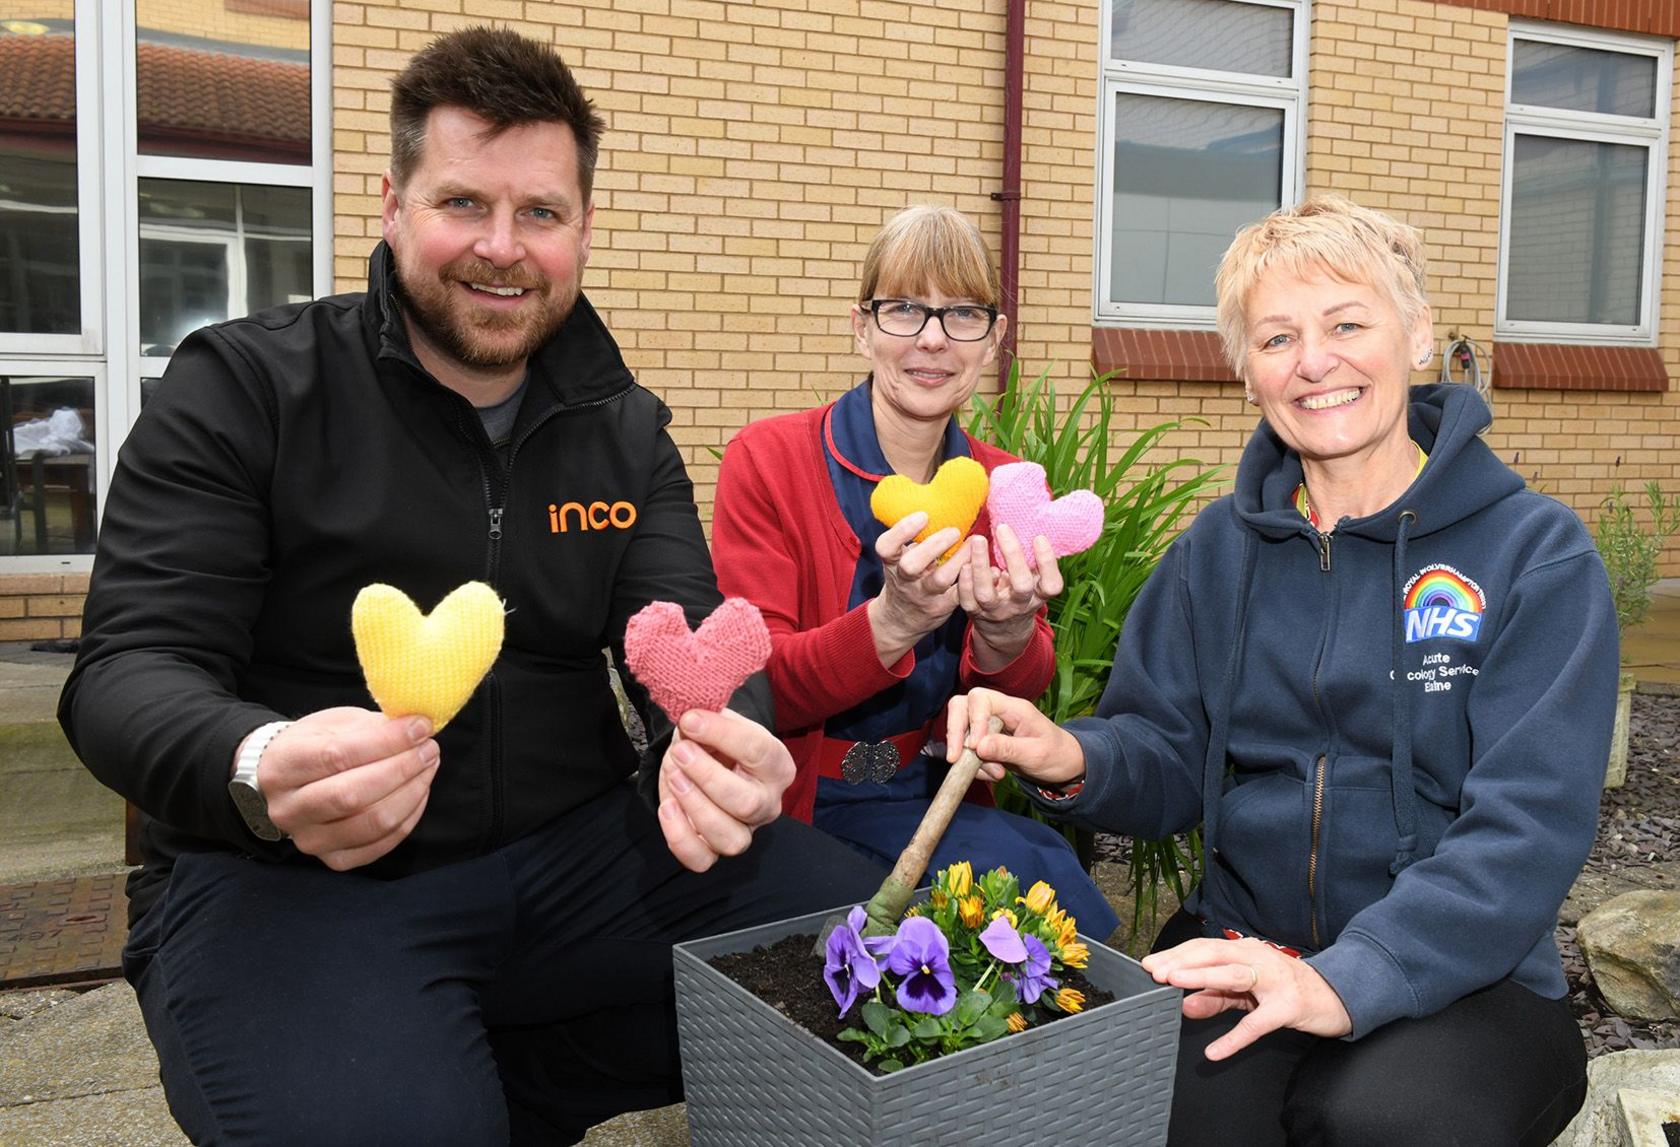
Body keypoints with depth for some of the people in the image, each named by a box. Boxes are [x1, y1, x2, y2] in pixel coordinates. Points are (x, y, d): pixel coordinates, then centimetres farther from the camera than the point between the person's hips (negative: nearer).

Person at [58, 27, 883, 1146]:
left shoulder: (627, 430, 8)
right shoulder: (244, 388, -4)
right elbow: (130, 667, -8)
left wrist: (725, 746, -27)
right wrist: (257, 771, -33)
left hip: (578, 852, 5)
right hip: (289, 879, -4)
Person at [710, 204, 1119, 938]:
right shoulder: (767, 461, -9)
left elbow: (1026, 688, -1)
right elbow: (753, 688, -15)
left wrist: (1006, 637, -26)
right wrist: (890, 624, -34)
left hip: (937, 797, 4)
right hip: (804, 806, -4)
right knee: (1029, 871, -25)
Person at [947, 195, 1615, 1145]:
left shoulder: (1536, 555, -4)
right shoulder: (1219, 549, 8)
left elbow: (1529, 825, -13)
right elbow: (1168, 757, 7)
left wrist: (1347, 978, -26)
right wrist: (1077, 761, -17)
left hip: (1463, 974, -1)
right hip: (1244, 946, 1)